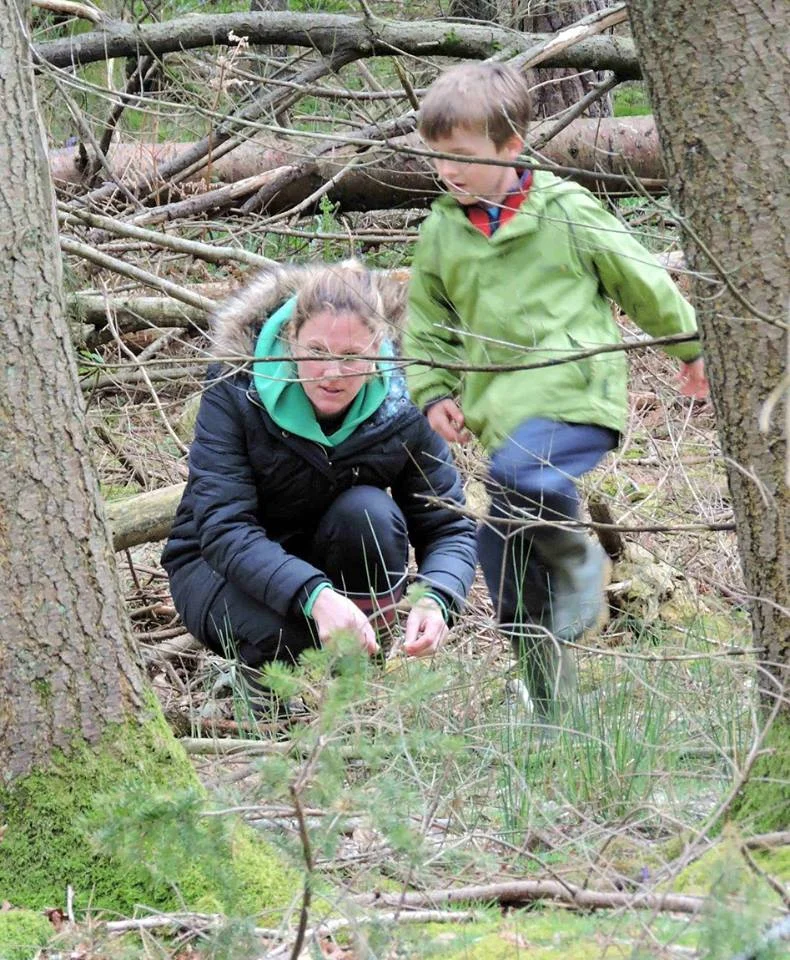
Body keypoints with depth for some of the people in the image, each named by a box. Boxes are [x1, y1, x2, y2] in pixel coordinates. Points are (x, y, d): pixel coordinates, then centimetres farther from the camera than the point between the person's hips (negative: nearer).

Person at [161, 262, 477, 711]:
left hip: (333, 569, 3)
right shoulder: (235, 391, -26)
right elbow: (223, 528, -34)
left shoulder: (401, 409, -18)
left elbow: (450, 527, -15)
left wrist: (435, 600, -40)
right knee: (282, 629, -36)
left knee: (368, 511, -30)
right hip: (220, 567, -3)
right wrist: (314, 597, -51)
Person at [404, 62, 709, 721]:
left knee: (521, 472, -36)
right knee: (506, 569, 6)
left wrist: (691, 349, 18)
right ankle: (553, 707, 20)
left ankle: (578, 560, -7)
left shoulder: (567, 212, -3)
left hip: (577, 395, -6)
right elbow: (427, 325, 20)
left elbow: (642, 283, 8)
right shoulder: (441, 234, 7)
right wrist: (434, 392, 6)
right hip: (504, 413, 6)